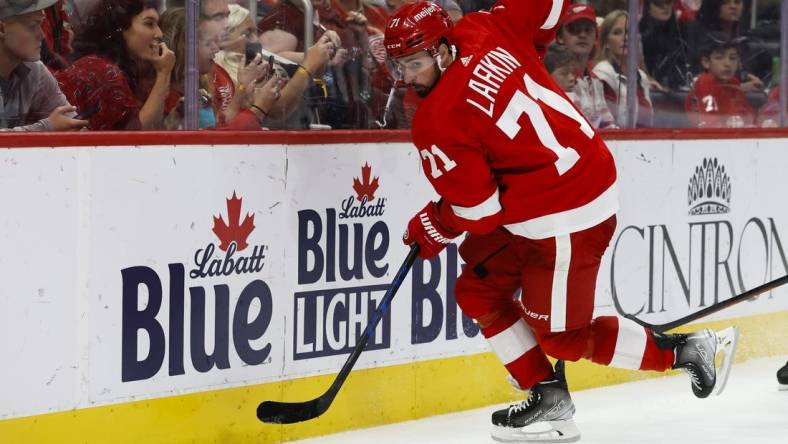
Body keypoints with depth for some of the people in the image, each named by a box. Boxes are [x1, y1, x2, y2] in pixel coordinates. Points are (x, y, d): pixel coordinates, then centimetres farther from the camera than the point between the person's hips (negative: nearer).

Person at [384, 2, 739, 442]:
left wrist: (432, 228, 2)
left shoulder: (437, 123, -21)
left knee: (560, 335, 3)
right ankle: (549, 398, 17)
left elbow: (479, 211, -17)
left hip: (565, 220, -10)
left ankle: (682, 351, 12)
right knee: (478, 291, 13)